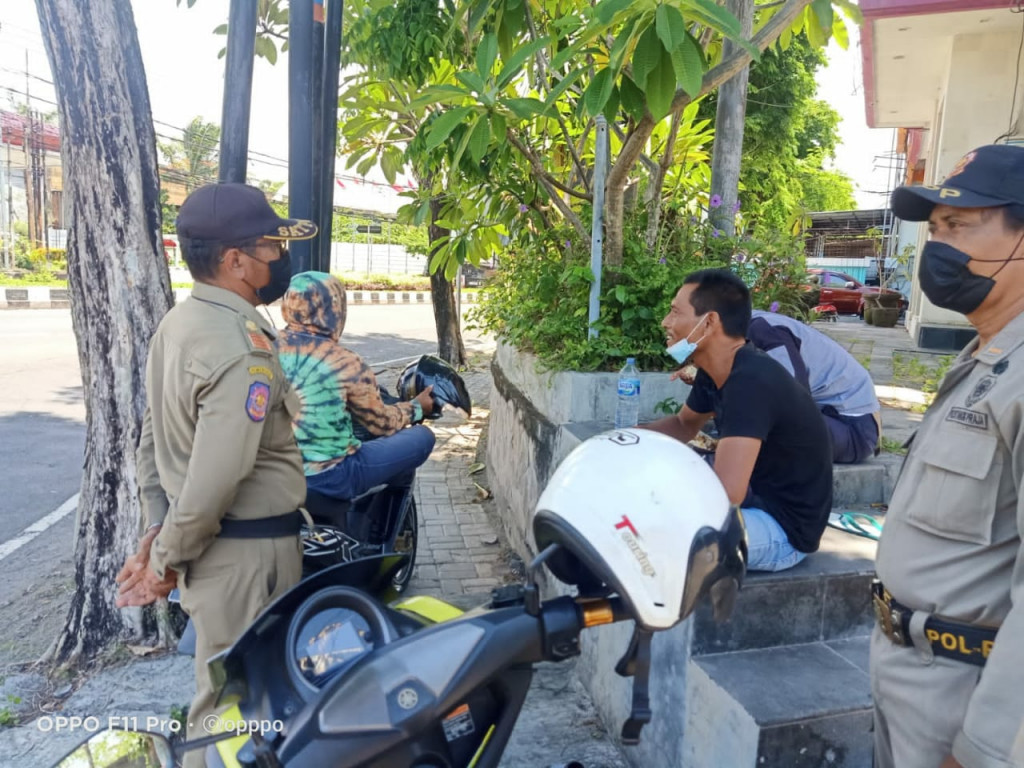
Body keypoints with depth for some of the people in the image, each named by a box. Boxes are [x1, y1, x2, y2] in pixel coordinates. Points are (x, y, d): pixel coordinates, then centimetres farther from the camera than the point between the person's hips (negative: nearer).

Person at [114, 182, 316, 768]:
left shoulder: (179, 323, 6)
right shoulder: (244, 353, -24)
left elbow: (156, 436, 11)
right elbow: (214, 483, -27)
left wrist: (159, 530, 13)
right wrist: (166, 560, -12)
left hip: (210, 540, 9)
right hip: (245, 552, -9)